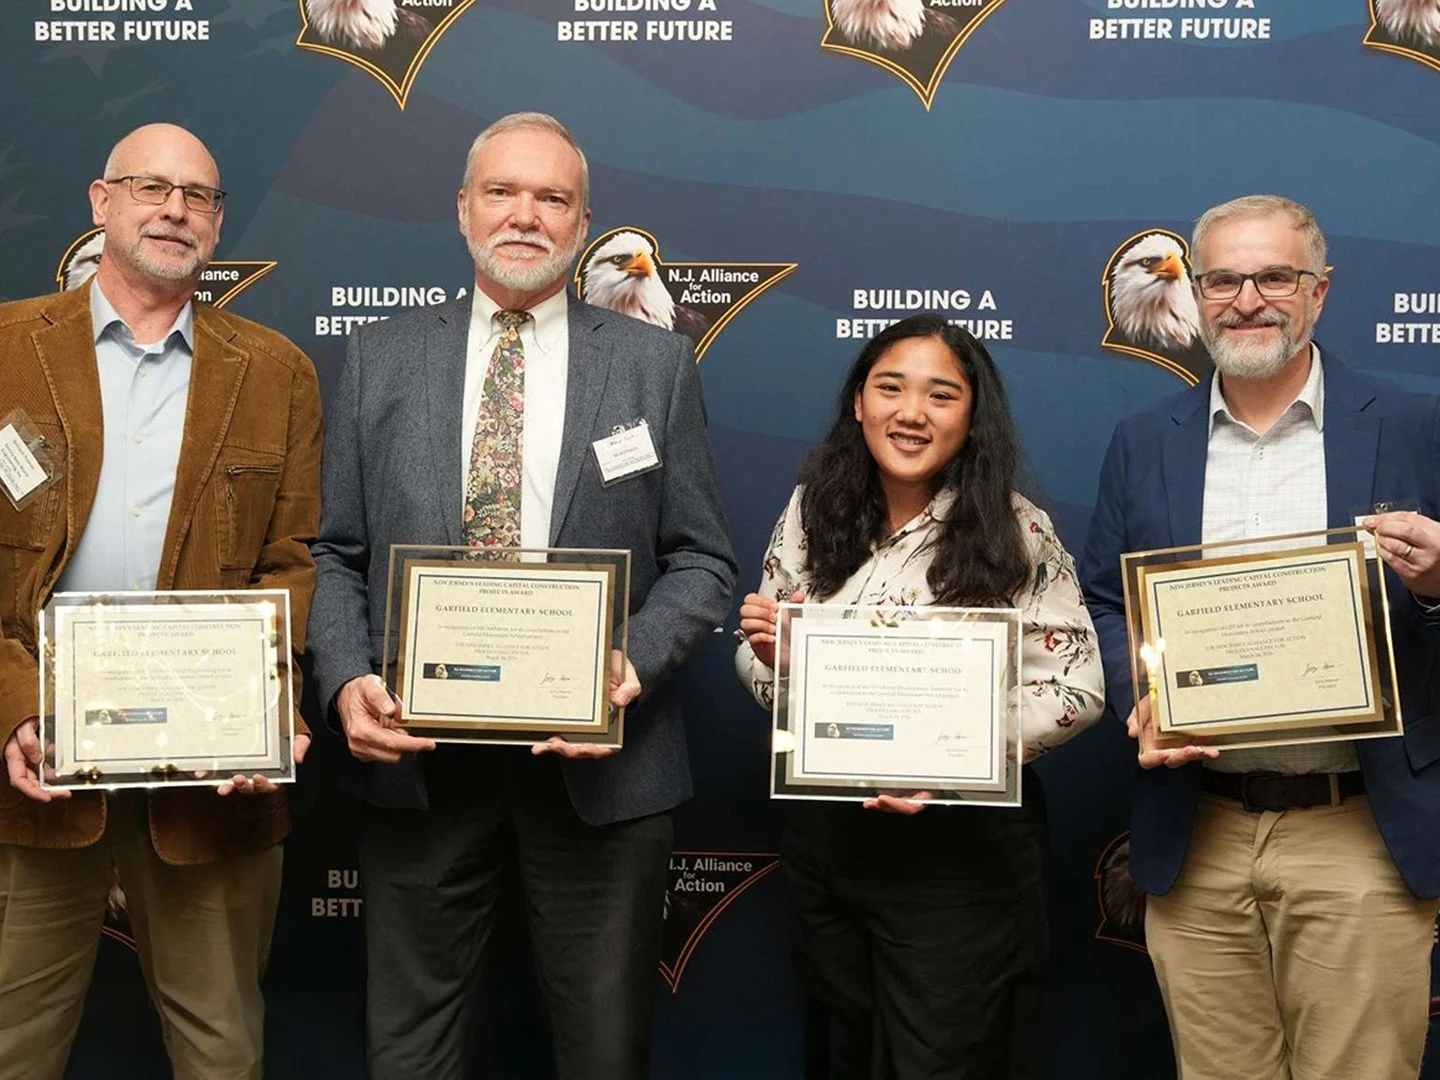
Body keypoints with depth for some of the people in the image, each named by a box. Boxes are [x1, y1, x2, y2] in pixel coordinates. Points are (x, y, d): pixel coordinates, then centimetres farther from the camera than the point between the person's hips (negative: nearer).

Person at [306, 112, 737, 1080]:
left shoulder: (654, 363, 4)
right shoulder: (379, 358, 8)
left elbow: (702, 561, 3)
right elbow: (338, 556, 8)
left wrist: (632, 664, -15)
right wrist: (347, 682, -9)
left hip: (599, 762, -1)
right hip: (416, 756, 1)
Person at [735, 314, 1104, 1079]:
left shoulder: (1015, 533, -11)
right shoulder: (812, 513, 0)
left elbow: (1076, 689, -11)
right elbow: (764, 673, 8)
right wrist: (766, 652, -15)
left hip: (959, 848, -4)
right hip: (822, 837, 4)